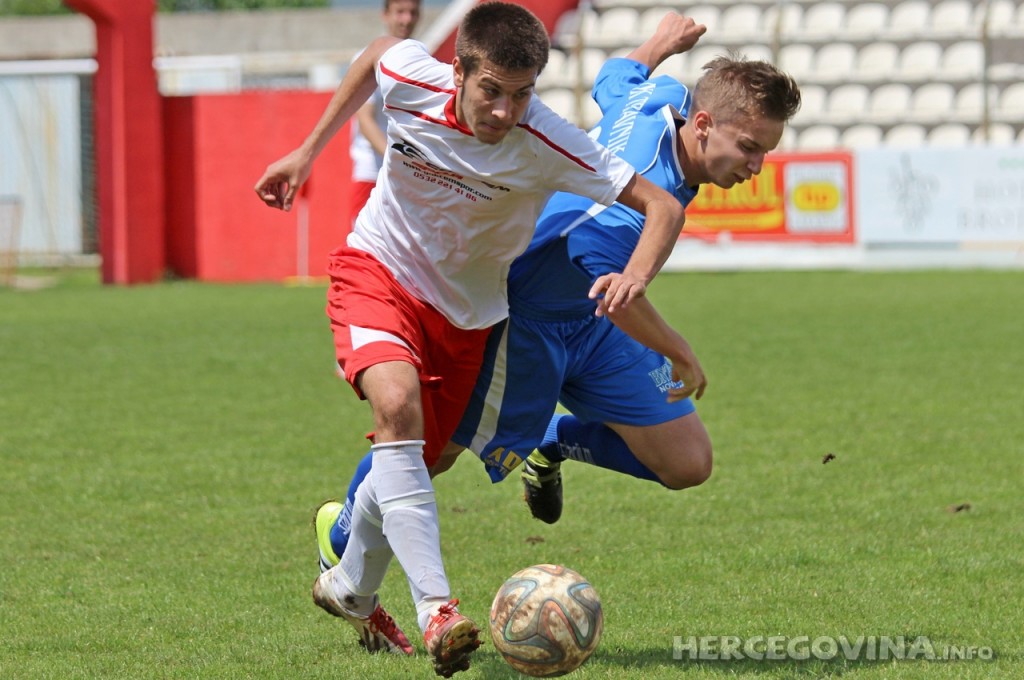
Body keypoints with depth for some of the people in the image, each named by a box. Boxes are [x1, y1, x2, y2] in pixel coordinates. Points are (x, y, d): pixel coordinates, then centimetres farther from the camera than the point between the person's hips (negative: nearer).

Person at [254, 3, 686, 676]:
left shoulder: (547, 145, -28)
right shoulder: (411, 79, -23)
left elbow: (663, 205, -26)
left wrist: (636, 274, -46)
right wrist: (308, 153, 9)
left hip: (467, 312, 2)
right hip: (378, 271, -2)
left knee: (415, 462, 8)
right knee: (397, 404, -30)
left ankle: (352, 589, 41)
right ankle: (437, 609, -38)